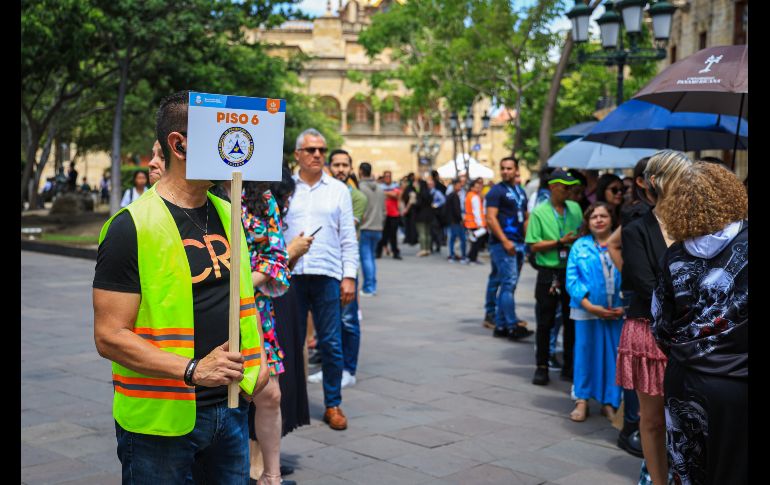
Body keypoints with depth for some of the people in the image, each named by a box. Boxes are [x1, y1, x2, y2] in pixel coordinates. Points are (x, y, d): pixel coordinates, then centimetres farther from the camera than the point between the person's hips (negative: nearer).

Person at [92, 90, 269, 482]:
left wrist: (258, 357, 5)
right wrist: (193, 370, -24)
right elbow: (109, 336, -16)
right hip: (160, 420, -6)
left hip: (230, 407, 6)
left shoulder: (226, 214, 8)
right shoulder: (132, 226, -13)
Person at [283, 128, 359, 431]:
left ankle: (333, 405, 13)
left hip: (327, 275, 0)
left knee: (331, 343, 2)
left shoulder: (338, 190, 10)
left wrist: (349, 276, 0)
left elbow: (348, 237, 8)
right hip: (289, 275, 0)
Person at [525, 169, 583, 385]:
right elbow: (534, 246, -9)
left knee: (572, 321, 9)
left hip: (572, 272, 4)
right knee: (544, 323, 3)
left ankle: (569, 366, 20)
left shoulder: (575, 208, 8)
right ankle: (542, 367, 13)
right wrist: (560, 242, -16)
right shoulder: (539, 212, -4)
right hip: (549, 273, -3)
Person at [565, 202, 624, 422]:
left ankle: (610, 402, 16)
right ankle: (582, 400, 17)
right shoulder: (580, 246, 4)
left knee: (614, 354, 4)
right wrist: (589, 305, -12)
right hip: (587, 310, 0)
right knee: (585, 352, 6)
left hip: (618, 311, 0)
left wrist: (625, 306, -13)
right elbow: (572, 279, -1)